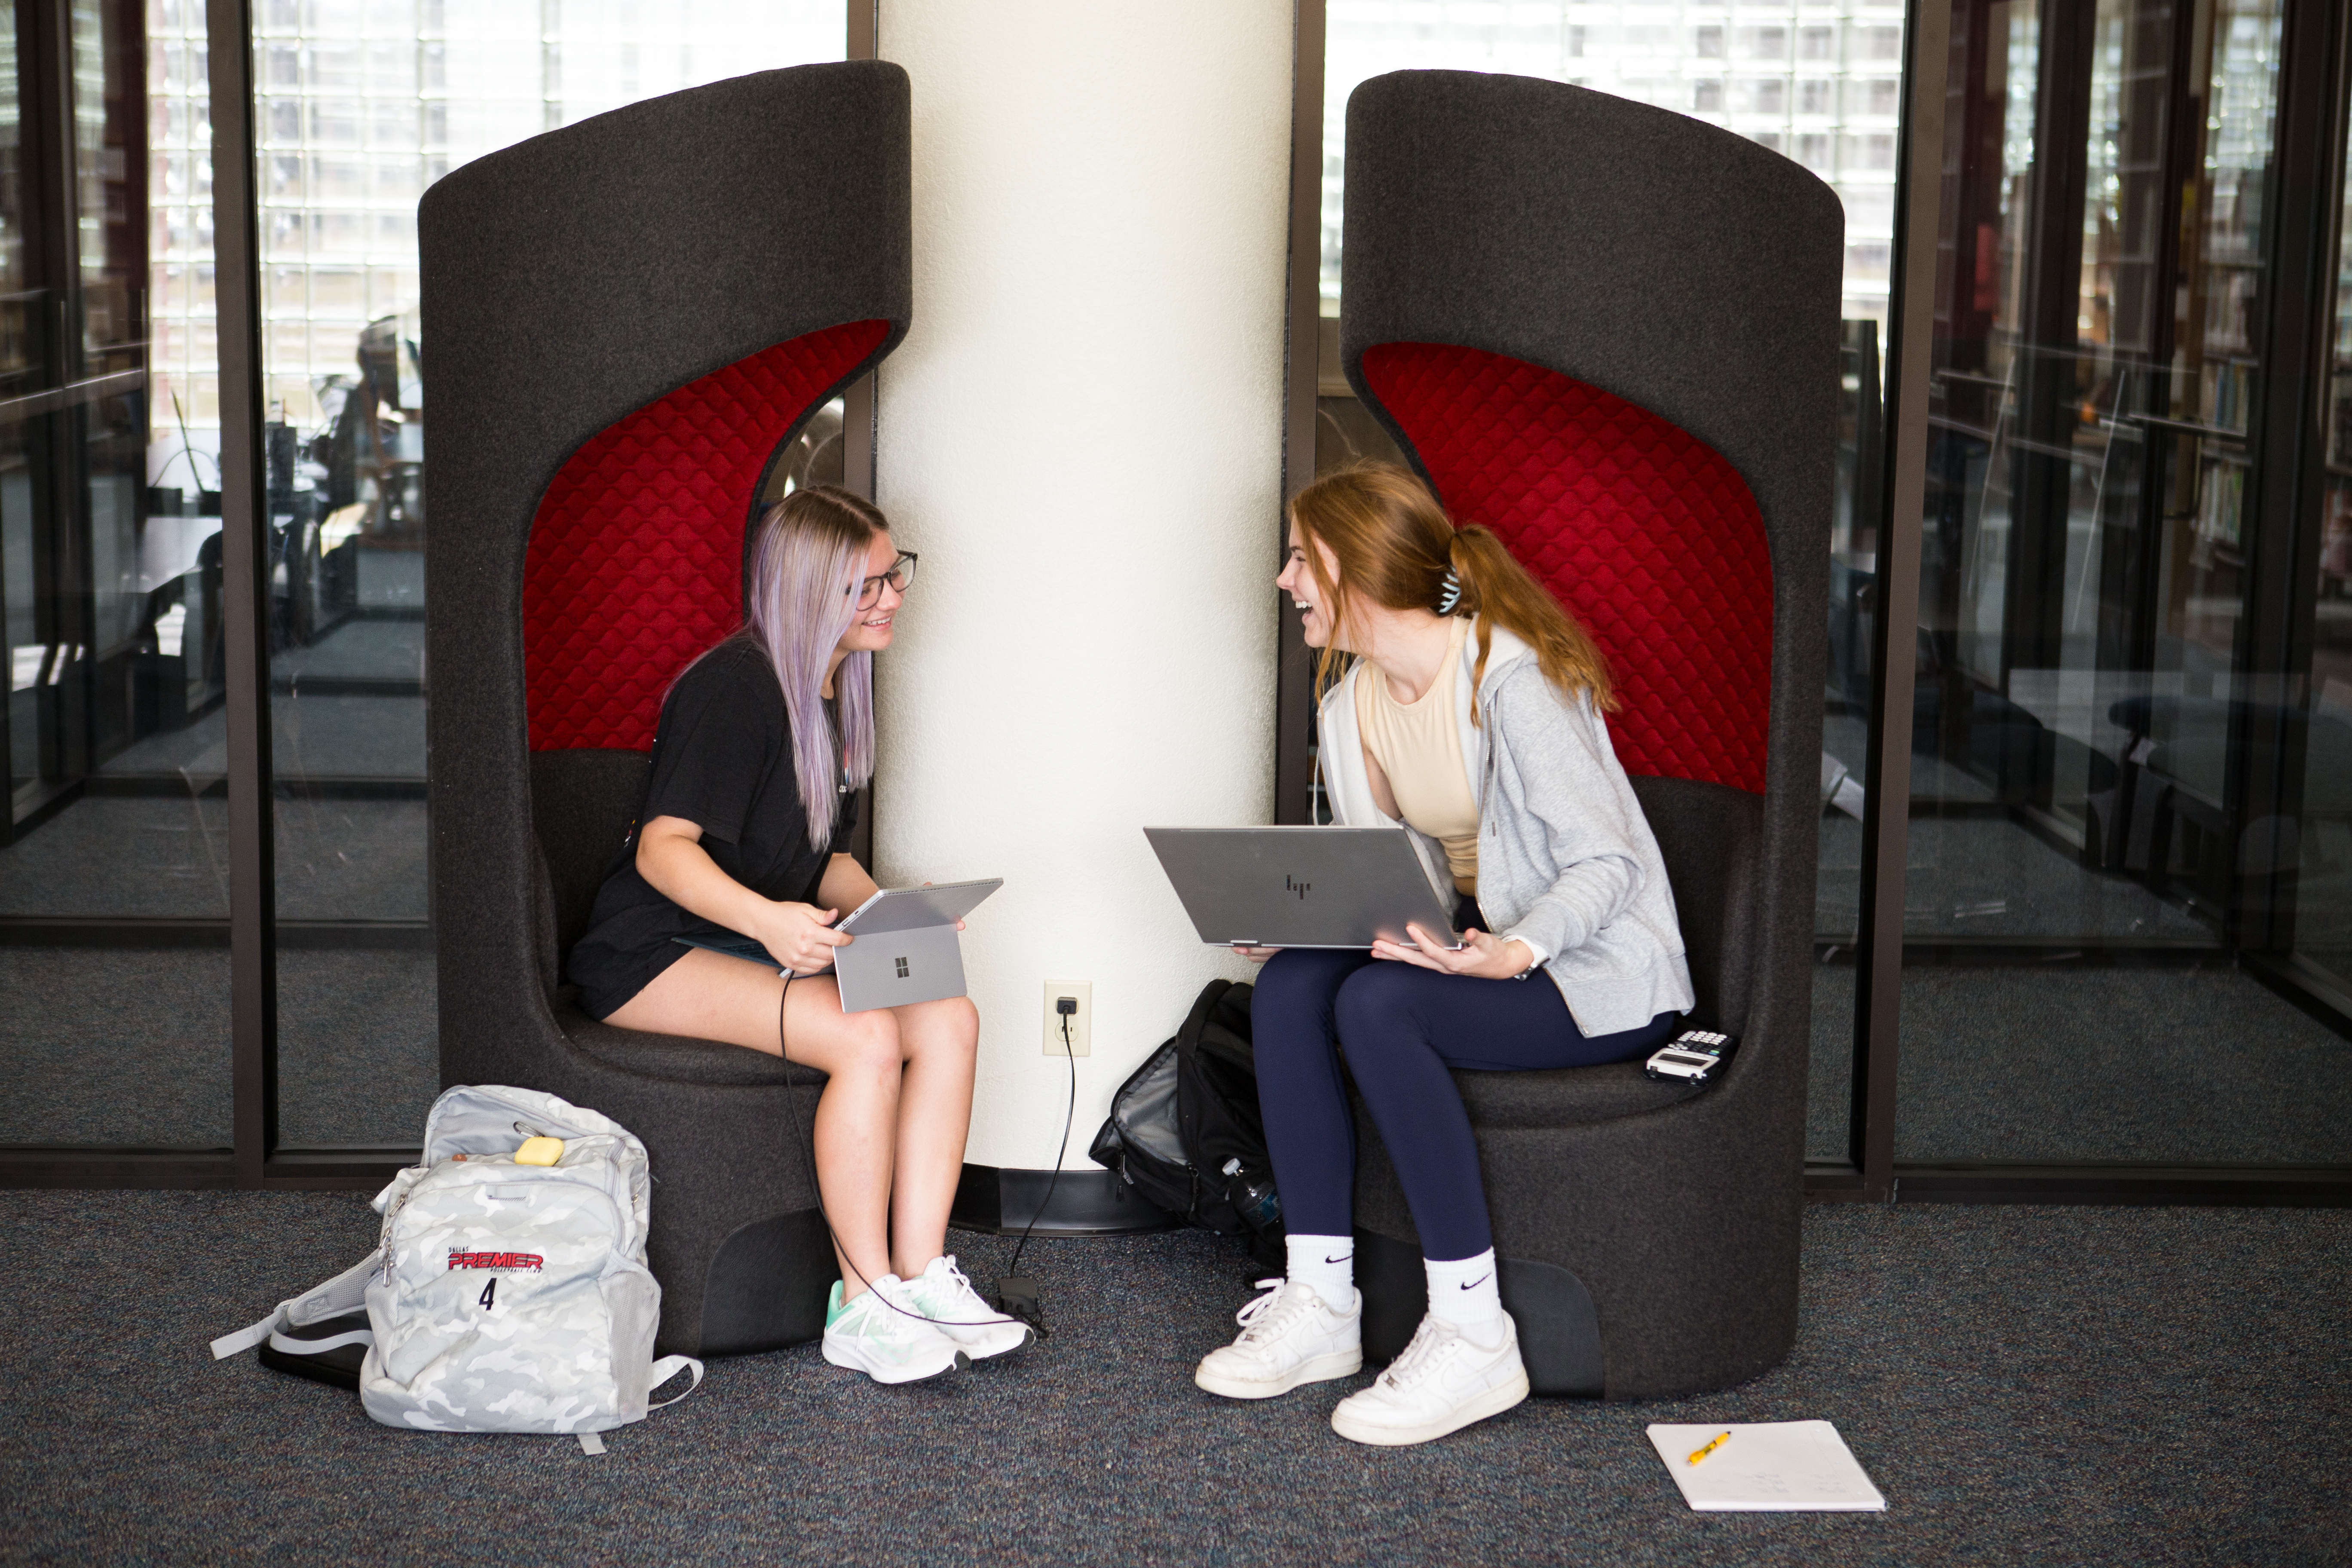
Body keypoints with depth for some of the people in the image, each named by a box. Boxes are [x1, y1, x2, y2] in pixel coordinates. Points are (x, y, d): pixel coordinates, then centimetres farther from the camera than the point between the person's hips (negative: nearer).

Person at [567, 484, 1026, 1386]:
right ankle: (864, 1309, -20)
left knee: (950, 1019, -16)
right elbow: (664, 847, -23)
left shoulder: (837, 690, 12)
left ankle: (921, 1276, -14)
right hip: (656, 954, -8)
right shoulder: (733, 688, -16)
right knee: (868, 1039, -31)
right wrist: (765, 918, -40)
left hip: (774, 942, 8)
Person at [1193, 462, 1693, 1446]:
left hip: (1602, 974, -8)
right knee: (1287, 985, -16)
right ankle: (1320, 1302, -14)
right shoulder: (1350, 706, 7)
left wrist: (1515, 953, -38)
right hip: (1477, 948, 8)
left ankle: (1473, 1339, -26)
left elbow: (1607, 865, -20)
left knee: (1377, 1005, -32)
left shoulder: (1512, 677, -20)